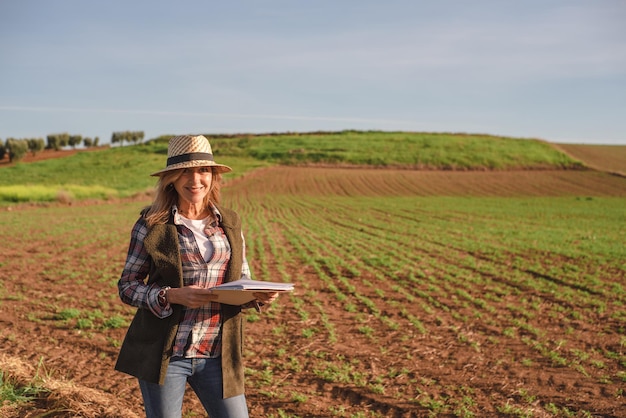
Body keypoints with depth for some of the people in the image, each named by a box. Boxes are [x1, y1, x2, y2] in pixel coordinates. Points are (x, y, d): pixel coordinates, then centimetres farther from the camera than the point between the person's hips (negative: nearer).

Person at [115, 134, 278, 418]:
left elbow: (242, 280, 14)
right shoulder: (152, 224, -3)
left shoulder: (229, 223, 7)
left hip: (217, 356, 3)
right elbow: (126, 285, -3)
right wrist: (172, 296, -19)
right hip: (163, 353, -3)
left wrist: (257, 295, -9)